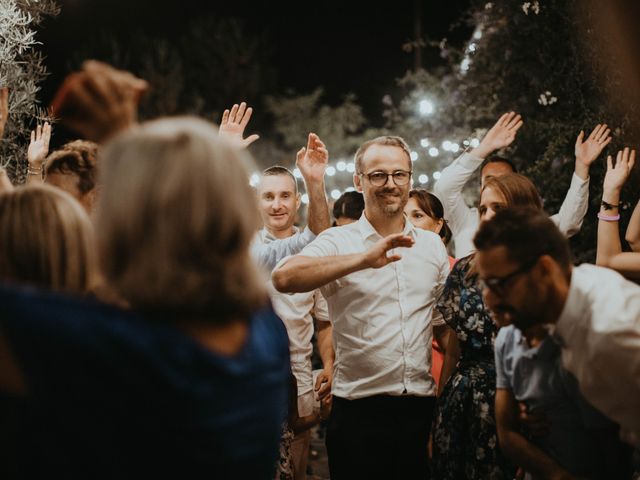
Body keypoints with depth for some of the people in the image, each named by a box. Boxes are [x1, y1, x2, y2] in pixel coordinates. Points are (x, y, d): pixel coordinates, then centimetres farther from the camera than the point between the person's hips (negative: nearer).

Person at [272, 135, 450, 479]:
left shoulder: (432, 244, 11)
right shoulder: (338, 241, -4)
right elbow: (284, 278, -23)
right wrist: (363, 260, -29)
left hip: (422, 410, 4)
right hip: (359, 411, -4)